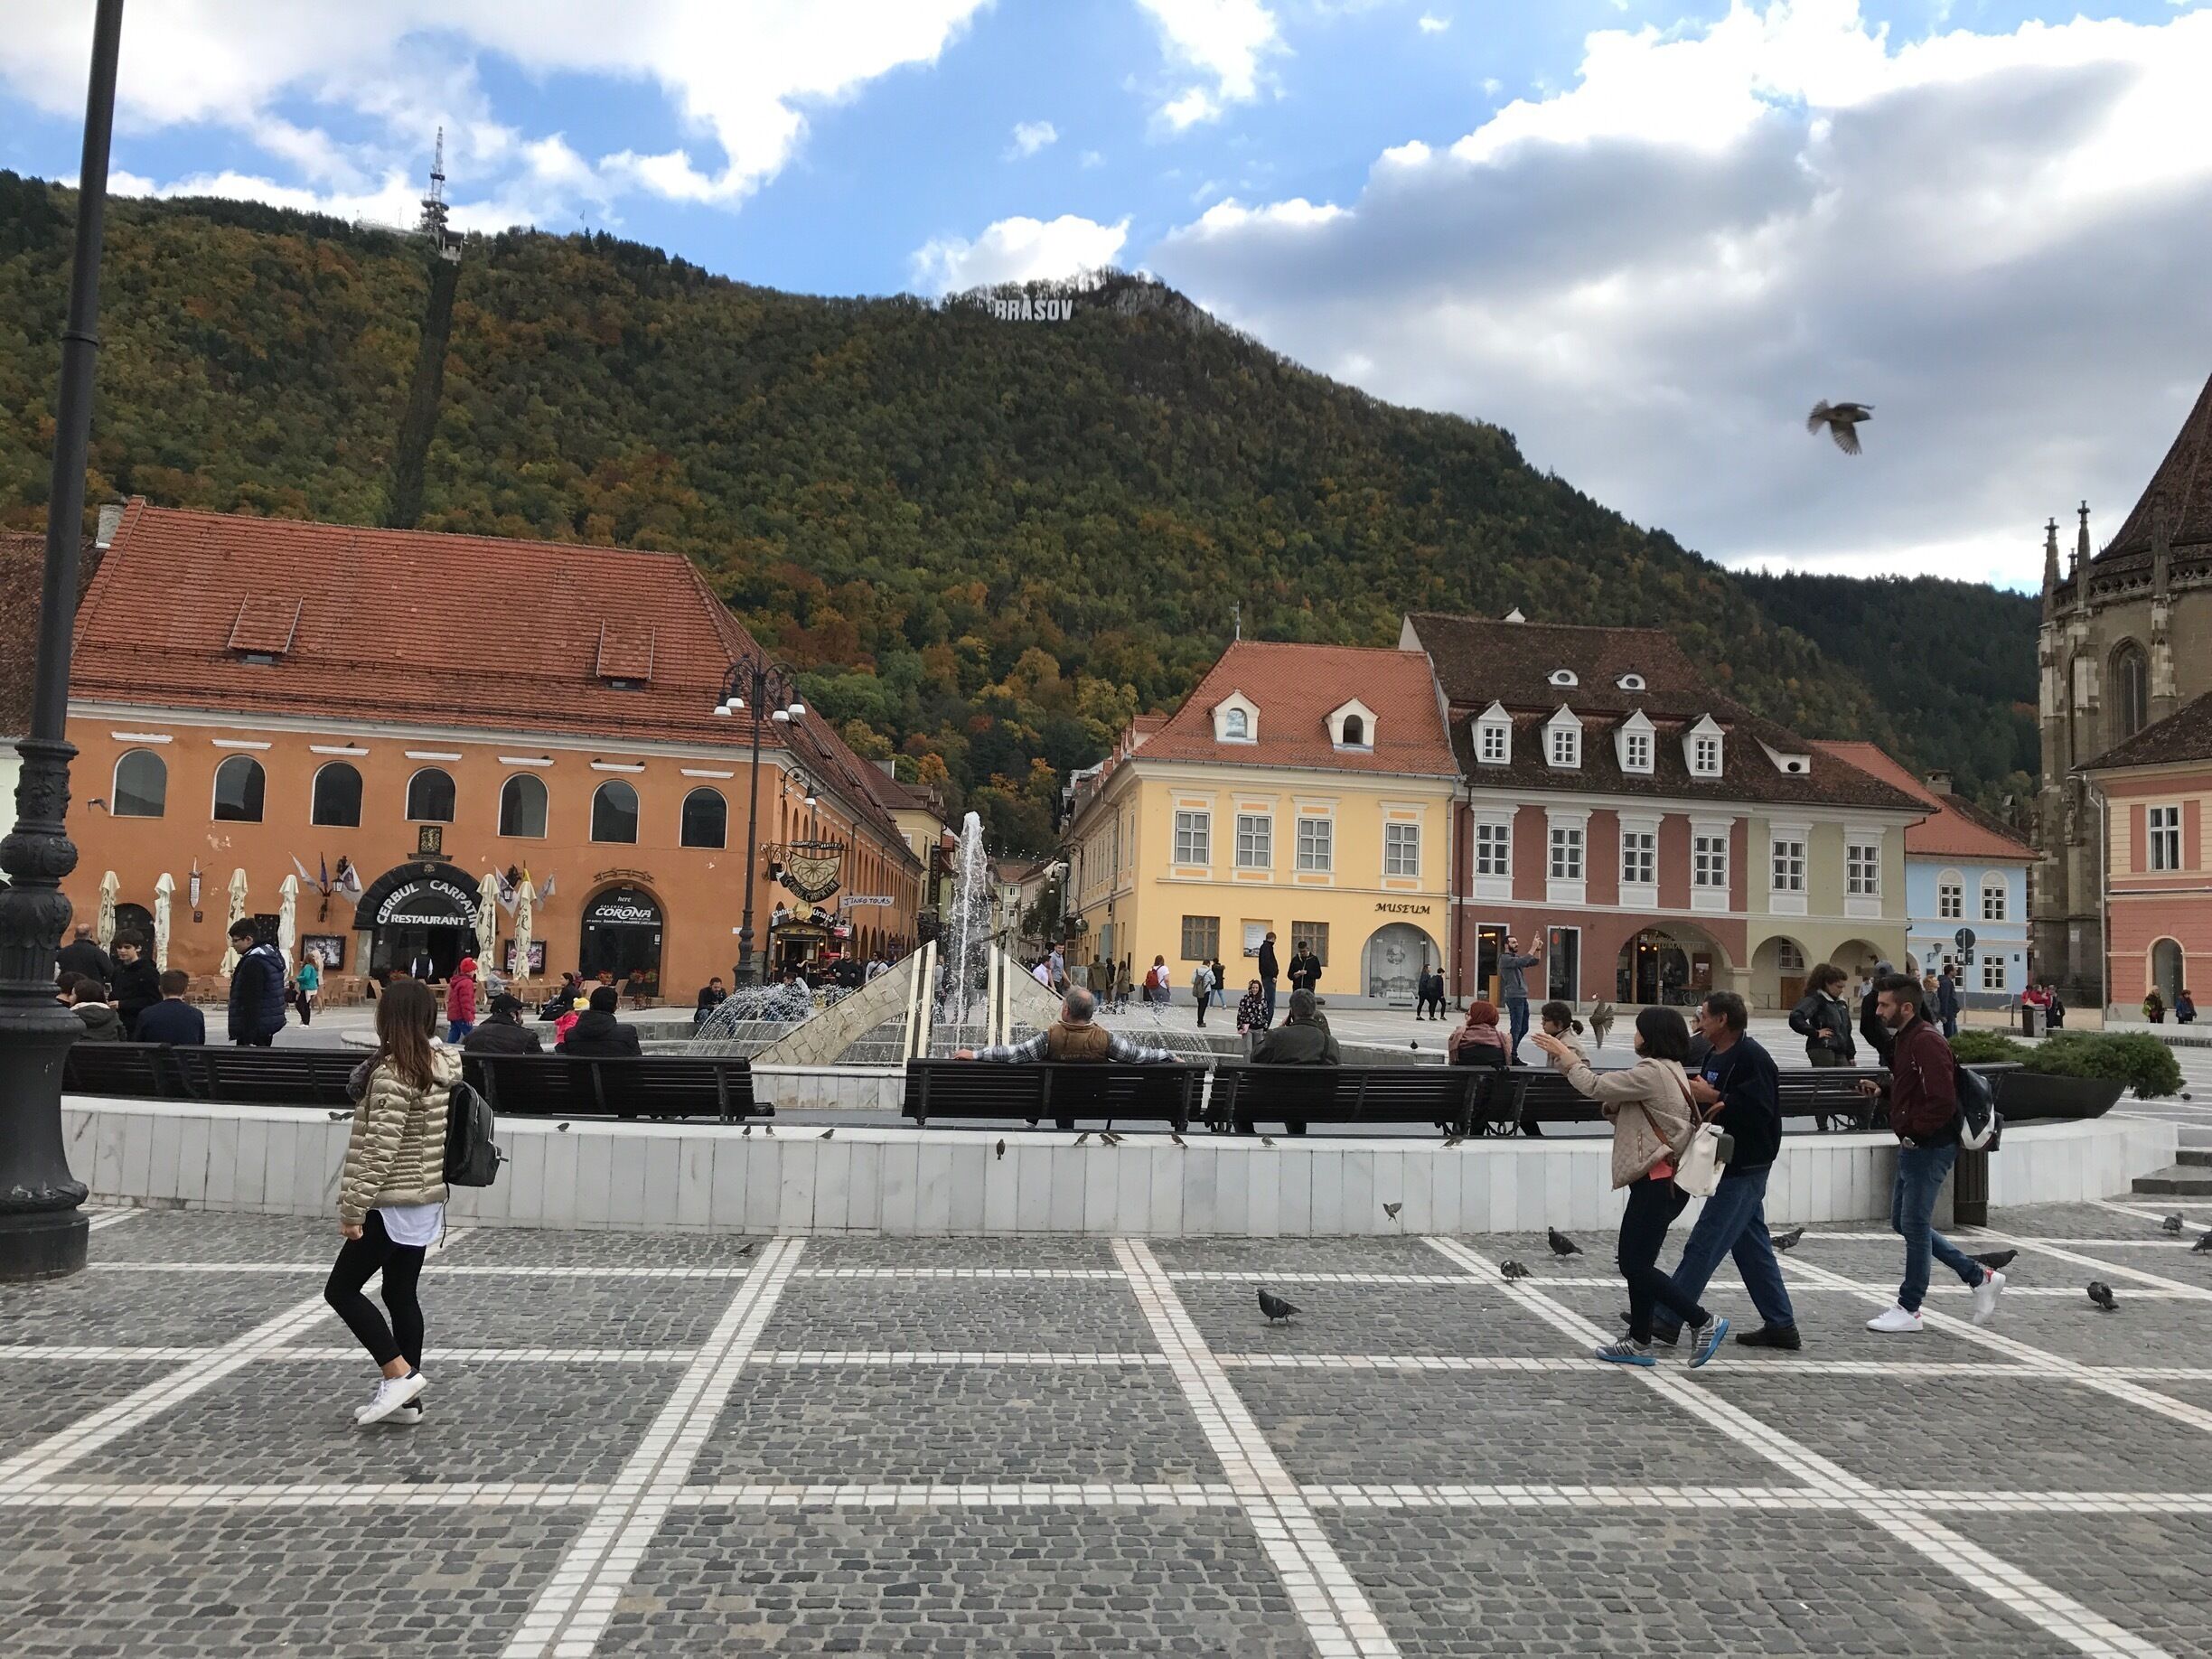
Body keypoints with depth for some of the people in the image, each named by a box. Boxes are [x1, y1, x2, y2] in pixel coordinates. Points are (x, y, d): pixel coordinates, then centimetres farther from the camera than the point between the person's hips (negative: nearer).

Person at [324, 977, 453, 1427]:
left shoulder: (393, 1072, -19)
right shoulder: (443, 1066, 7)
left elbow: (380, 1148, -22)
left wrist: (353, 1207, -17)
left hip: (393, 1203, -9)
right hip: (427, 1200, 9)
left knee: (342, 1289, 4)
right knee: (402, 1294, 13)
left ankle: (400, 1374, 0)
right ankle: (405, 1397, 18)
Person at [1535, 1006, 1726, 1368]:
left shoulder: (1651, 1072, -16)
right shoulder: (1670, 1070, 17)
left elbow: (1596, 1087, -16)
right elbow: (1618, 1111, 15)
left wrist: (1567, 1056, 0)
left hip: (1657, 1182, -11)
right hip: (1660, 1179, 11)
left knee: (1636, 1265, -6)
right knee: (1636, 1263, 13)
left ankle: (1703, 1322, -2)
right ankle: (1639, 1342, 18)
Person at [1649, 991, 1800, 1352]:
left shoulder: (1753, 1058, -17)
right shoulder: (1714, 1055, 11)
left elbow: (1760, 1110, -26)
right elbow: (1707, 1099, 19)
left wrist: (1715, 1099, -22)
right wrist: (1706, 1101, -4)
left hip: (1744, 1169, -10)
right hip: (1730, 1164, 10)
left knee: (1704, 1244, -6)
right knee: (1752, 1245, 15)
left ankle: (1665, 1319, -2)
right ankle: (1781, 1326, 23)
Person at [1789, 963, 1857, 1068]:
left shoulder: (1841, 1002, 16)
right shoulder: (1816, 999, -10)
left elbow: (1847, 1031, 23)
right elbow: (1795, 1017, -25)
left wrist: (1851, 1055, 19)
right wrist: (1815, 1033, -18)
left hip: (1840, 1052, 8)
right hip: (1822, 1050, -8)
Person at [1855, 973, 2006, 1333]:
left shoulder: (1927, 1042, -20)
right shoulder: (1905, 1039, 13)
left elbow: (1942, 1102, -26)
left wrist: (1911, 1130, -18)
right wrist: (1881, 1090, 8)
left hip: (1929, 1148, -11)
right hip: (1913, 1147, 11)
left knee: (1913, 1225, -1)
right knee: (1903, 1221, 15)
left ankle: (1909, 1310, 10)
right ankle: (1980, 1278, 25)